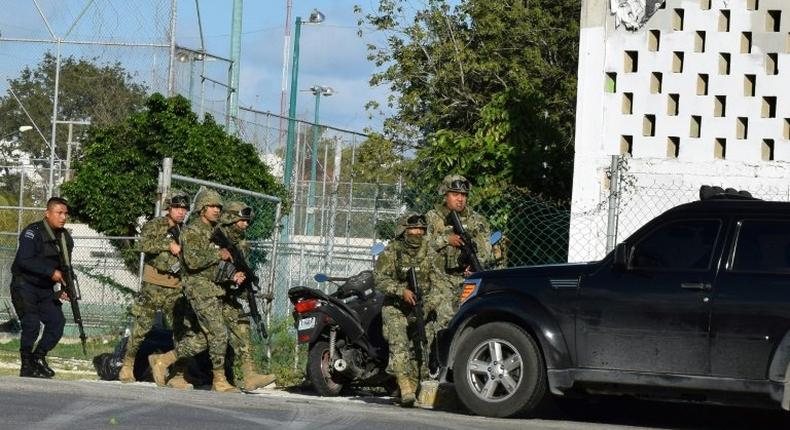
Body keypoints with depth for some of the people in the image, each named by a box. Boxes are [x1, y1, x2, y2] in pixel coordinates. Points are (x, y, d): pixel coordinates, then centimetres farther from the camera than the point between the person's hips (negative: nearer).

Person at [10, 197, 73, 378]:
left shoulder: (66, 238, 6)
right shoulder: (33, 232, -16)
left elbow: (65, 267, 14)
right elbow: (25, 261, -26)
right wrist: (51, 272, -28)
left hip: (46, 289, 7)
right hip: (24, 287, -7)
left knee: (57, 321, -4)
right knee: (32, 325, -16)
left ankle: (39, 357, 13)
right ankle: (27, 366, -3)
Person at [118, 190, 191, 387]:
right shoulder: (154, 225, -2)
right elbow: (144, 244, -20)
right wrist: (168, 245, -25)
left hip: (176, 289, 4)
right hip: (153, 286, -4)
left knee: (182, 330, -2)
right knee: (141, 326, 3)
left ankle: (179, 374, 2)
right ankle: (128, 365, 20)